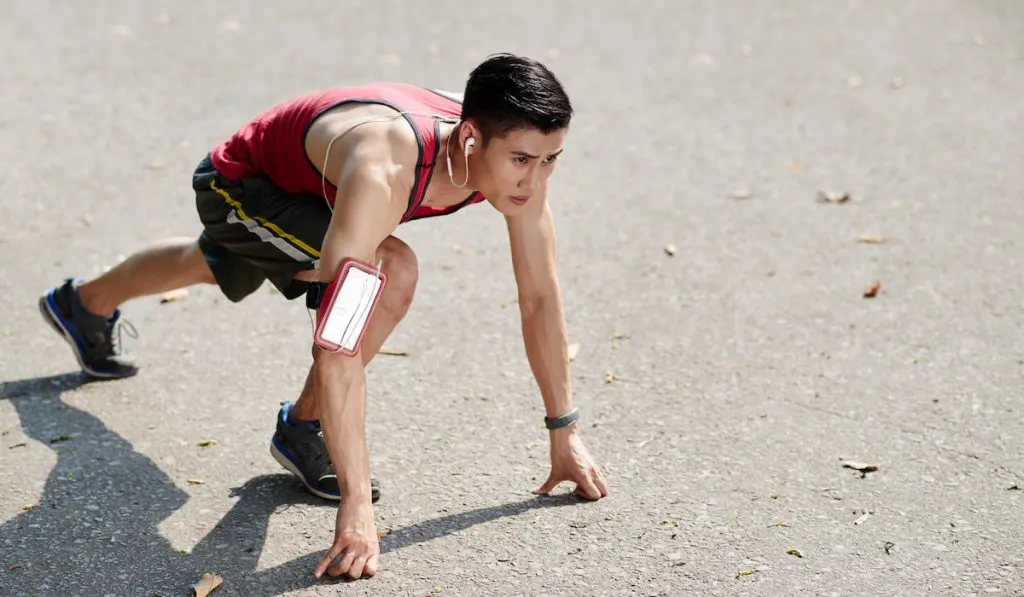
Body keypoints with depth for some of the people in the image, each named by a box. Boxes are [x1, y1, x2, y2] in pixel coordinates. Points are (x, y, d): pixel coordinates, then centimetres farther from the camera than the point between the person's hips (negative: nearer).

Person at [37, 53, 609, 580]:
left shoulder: (517, 151, -30)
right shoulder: (384, 171, -48)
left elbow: (541, 297, -17)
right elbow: (336, 347, -51)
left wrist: (565, 434, -14)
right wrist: (356, 506, -51)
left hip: (309, 185, 7)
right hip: (241, 183, -7)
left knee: (216, 266, 35)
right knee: (390, 270, -31)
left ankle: (84, 303, 67)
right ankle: (305, 428, -6)